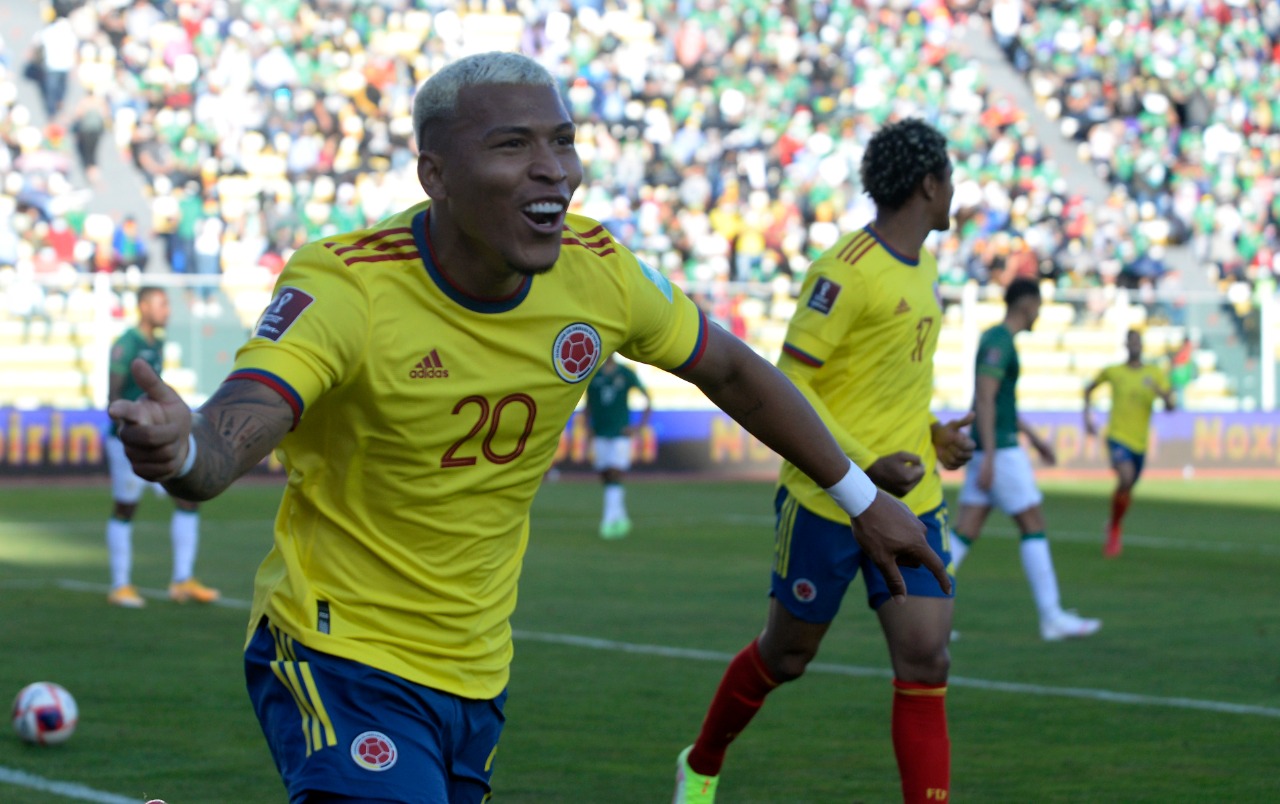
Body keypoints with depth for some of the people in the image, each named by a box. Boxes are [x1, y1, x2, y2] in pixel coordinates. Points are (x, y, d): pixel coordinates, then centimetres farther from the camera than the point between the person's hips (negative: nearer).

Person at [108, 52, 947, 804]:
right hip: (341, 657, -6)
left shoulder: (594, 269, -7)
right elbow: (233, 431, -38)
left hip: (476, 672, 6)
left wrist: (861, 496, 18)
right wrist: (178, 448, -63)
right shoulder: (344, 286, -23)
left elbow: (730, 371, 11)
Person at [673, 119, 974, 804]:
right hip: (828, 498, -6)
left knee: (925, 660, -7)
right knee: (786, 655, 11)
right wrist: (865, 468, -24)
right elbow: (788, 383, -18)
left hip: (910, 499, 7)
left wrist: (931, 434, 8)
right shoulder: (846, 271, -17)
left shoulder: (922, 266, 10)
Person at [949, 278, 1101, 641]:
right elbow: (985, 399, -21)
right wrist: (988, 457, -24)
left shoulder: (995, 339, 18)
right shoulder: (999, 342, -13)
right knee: (1034, 525, -4)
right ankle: (1052, 617, -1)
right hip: (999, 447, -9)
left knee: (966, 530, 5)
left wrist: (1033, 437, 29)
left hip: (990, 448, 9)